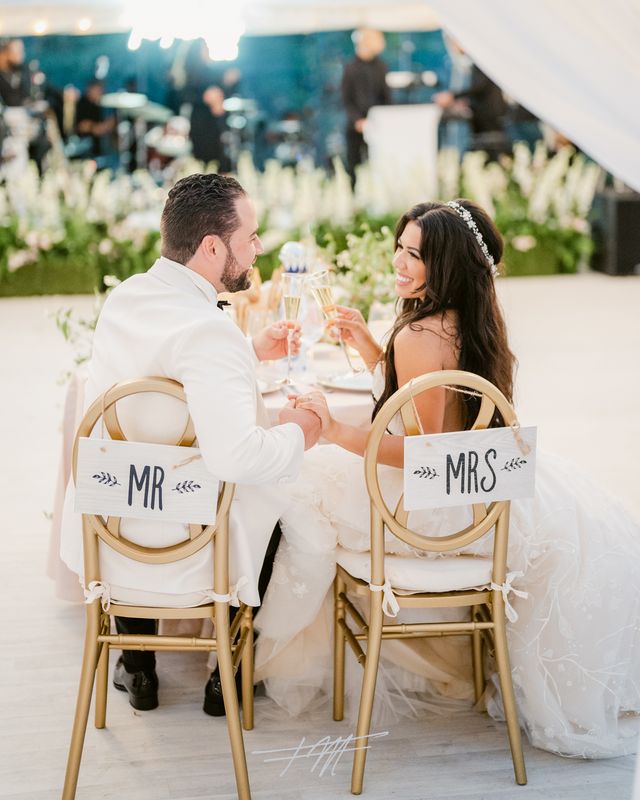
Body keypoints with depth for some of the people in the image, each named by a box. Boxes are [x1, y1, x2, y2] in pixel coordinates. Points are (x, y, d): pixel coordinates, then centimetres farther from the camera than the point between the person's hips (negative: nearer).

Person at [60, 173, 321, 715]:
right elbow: (234, 453, -36)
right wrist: (297, 433, -17)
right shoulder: (209, 331, -27)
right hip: (183, 567, -6)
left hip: (100, 543, 6)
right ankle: (230, 675, 33)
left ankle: (138, 670, 47)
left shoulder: (124, 298, 0)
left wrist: (251, 352, 19)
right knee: (270, 503, 23)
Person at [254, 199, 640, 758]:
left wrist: (336, 432, -27)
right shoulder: (474, 324, 6)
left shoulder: (419, 336, -22)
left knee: (301, 489, -1)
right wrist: (370, 349, 14)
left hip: (429, 502, -9)